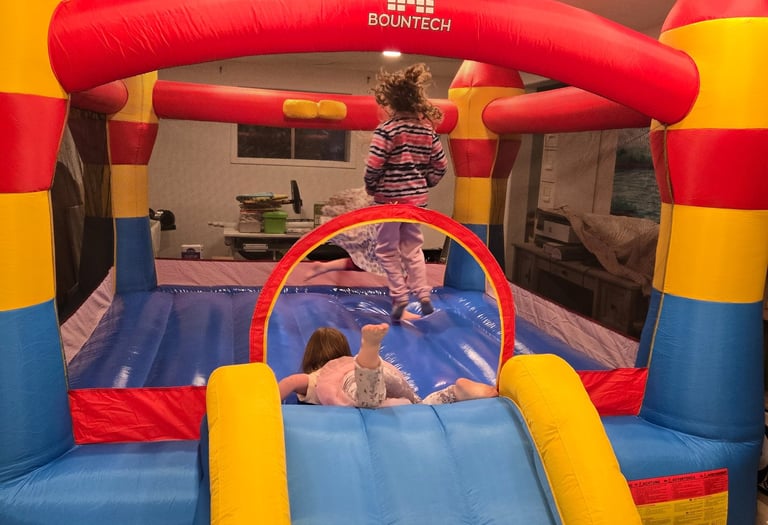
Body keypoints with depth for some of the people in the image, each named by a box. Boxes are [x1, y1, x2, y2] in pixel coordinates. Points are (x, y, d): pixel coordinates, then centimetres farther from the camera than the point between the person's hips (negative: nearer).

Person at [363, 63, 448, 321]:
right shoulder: (428, 129, 2)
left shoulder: (386, 129, -15)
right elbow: (441, 164, 6)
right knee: (413, 247, 16)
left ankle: (399, 295, 8)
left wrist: (371, 188, 0)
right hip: (418, 198, 5)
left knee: (387, 249, 10)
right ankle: (423, 294, 11)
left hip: (390, 198, -5)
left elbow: (373, 166, -19)